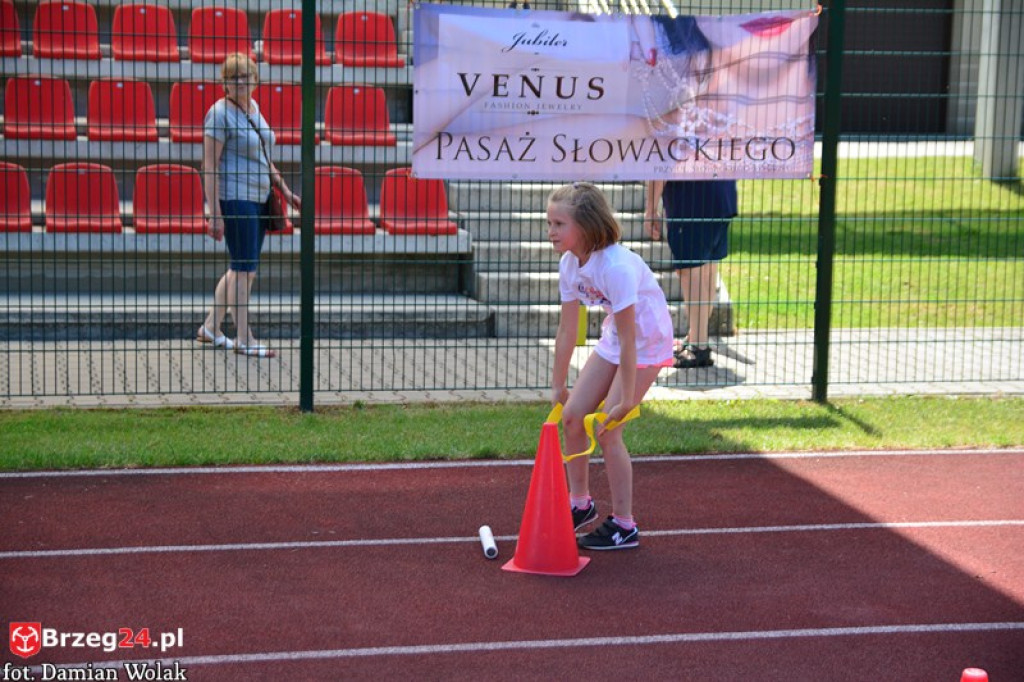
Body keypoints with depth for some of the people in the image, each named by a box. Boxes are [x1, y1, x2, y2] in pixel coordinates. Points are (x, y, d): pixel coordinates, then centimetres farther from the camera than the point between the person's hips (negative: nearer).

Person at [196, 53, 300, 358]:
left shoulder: (253, 107, 14)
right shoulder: (220, 113, -12)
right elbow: (210, 165, -16)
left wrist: (285, 191, 20)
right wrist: (215, 214, -21)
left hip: (258, 198, 9)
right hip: (233, 198, -9)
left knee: (242, 269, 14)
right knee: (244, 268, -6)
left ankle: (210, 327, 25)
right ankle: (244, 339, 2)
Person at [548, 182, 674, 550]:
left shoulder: (616, 266, -32)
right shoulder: (570, 264, -7)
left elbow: (628, 339, -30)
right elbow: (567, 330, 2)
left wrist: (627, 399, -26)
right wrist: (558, 386, 7)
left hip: (647, 343, -8)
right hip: (613, 339, 8)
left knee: (606, 430, -11)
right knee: (571, 416, 6)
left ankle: (624, 526, 2)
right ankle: (580, 503, 26)